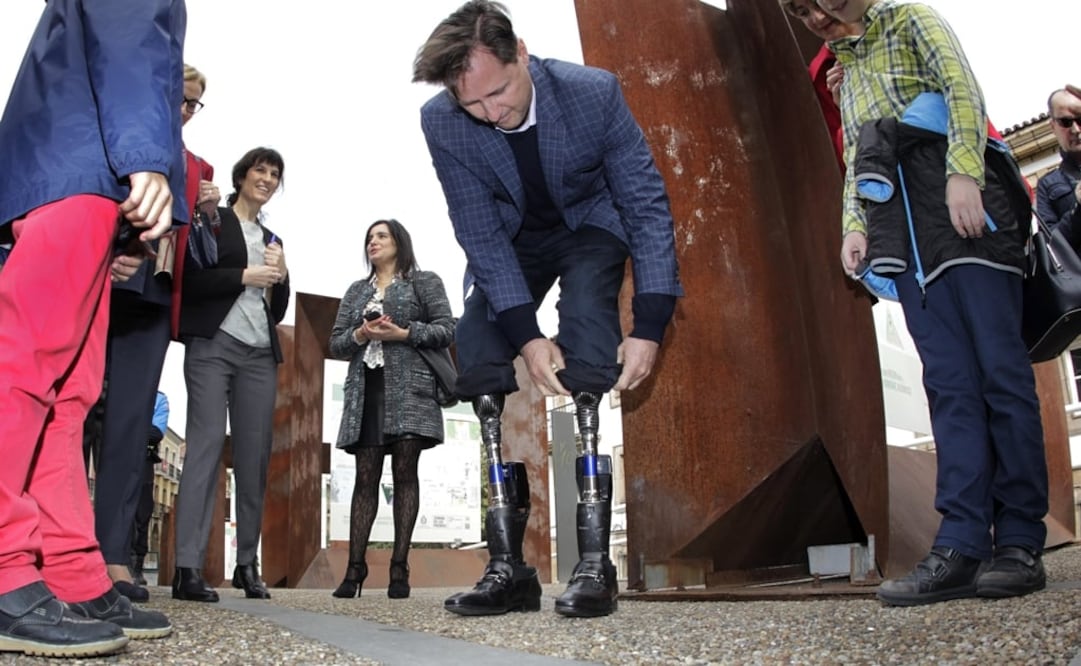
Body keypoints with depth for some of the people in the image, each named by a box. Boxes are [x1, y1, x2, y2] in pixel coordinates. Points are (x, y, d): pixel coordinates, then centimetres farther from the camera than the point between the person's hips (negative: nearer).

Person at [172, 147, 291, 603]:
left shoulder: (271, 238, 24)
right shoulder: (211, 221, 9)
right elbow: (190, 277, -5)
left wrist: (280, 275, 4)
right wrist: (246, 276, -9)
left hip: (260, 355, 5)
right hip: (213, 345, -5)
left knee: (255, 455, 0)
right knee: (206, 443, -13)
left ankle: (247, 564, 6)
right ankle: (187, 568, -14)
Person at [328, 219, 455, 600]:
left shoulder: (424, 281, 12)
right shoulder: (356, 291, 24)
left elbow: (446, 329, 0)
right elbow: (335, 343, 17)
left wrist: (402, 333, -11)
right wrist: (359, 335, -4)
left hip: (408, 388, -3)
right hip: (365, 390, 4)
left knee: (405, 473, -8)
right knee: (366, 477, -2)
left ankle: (400, 567, -7)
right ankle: (355, 567, -4)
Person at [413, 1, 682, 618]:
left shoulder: (595, 92, -28)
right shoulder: (441, 121, -23)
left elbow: (648, 204, -22)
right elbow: (480, 234, -19)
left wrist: (650, 325, -28)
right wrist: (525, 335, -28)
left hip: (591, 226, -2)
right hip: (510, 238, 3)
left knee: (588, 354, -29)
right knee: (477, 353, -17)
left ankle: (596, 561, -26)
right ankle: (508, 566, -12)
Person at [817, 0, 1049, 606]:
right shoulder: (847, 73, 27)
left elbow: (964, 88, -5)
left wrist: (963, 172, -19)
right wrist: (854, 225, 8)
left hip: (960, 201, -5)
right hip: (903, 227, 6)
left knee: (999, 366, -8)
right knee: (949, 380, -4)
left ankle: (1020, 544, -7)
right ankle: (962, 546, -10)